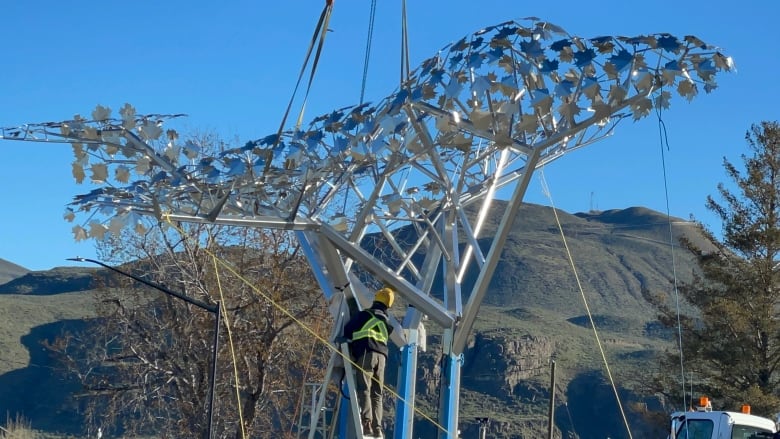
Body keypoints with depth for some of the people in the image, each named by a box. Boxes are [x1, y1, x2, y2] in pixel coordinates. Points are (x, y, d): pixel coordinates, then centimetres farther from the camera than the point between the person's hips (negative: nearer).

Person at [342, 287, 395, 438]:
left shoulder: (365, 315, 7)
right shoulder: (387, 321, 23)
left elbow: (347, 330, 6)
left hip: (366, 353, -5)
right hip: (382, 356, 5)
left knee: (364, 389, -12)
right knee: (377, 393, 8)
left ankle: (367, 422, -28)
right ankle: (377, 427, 1)